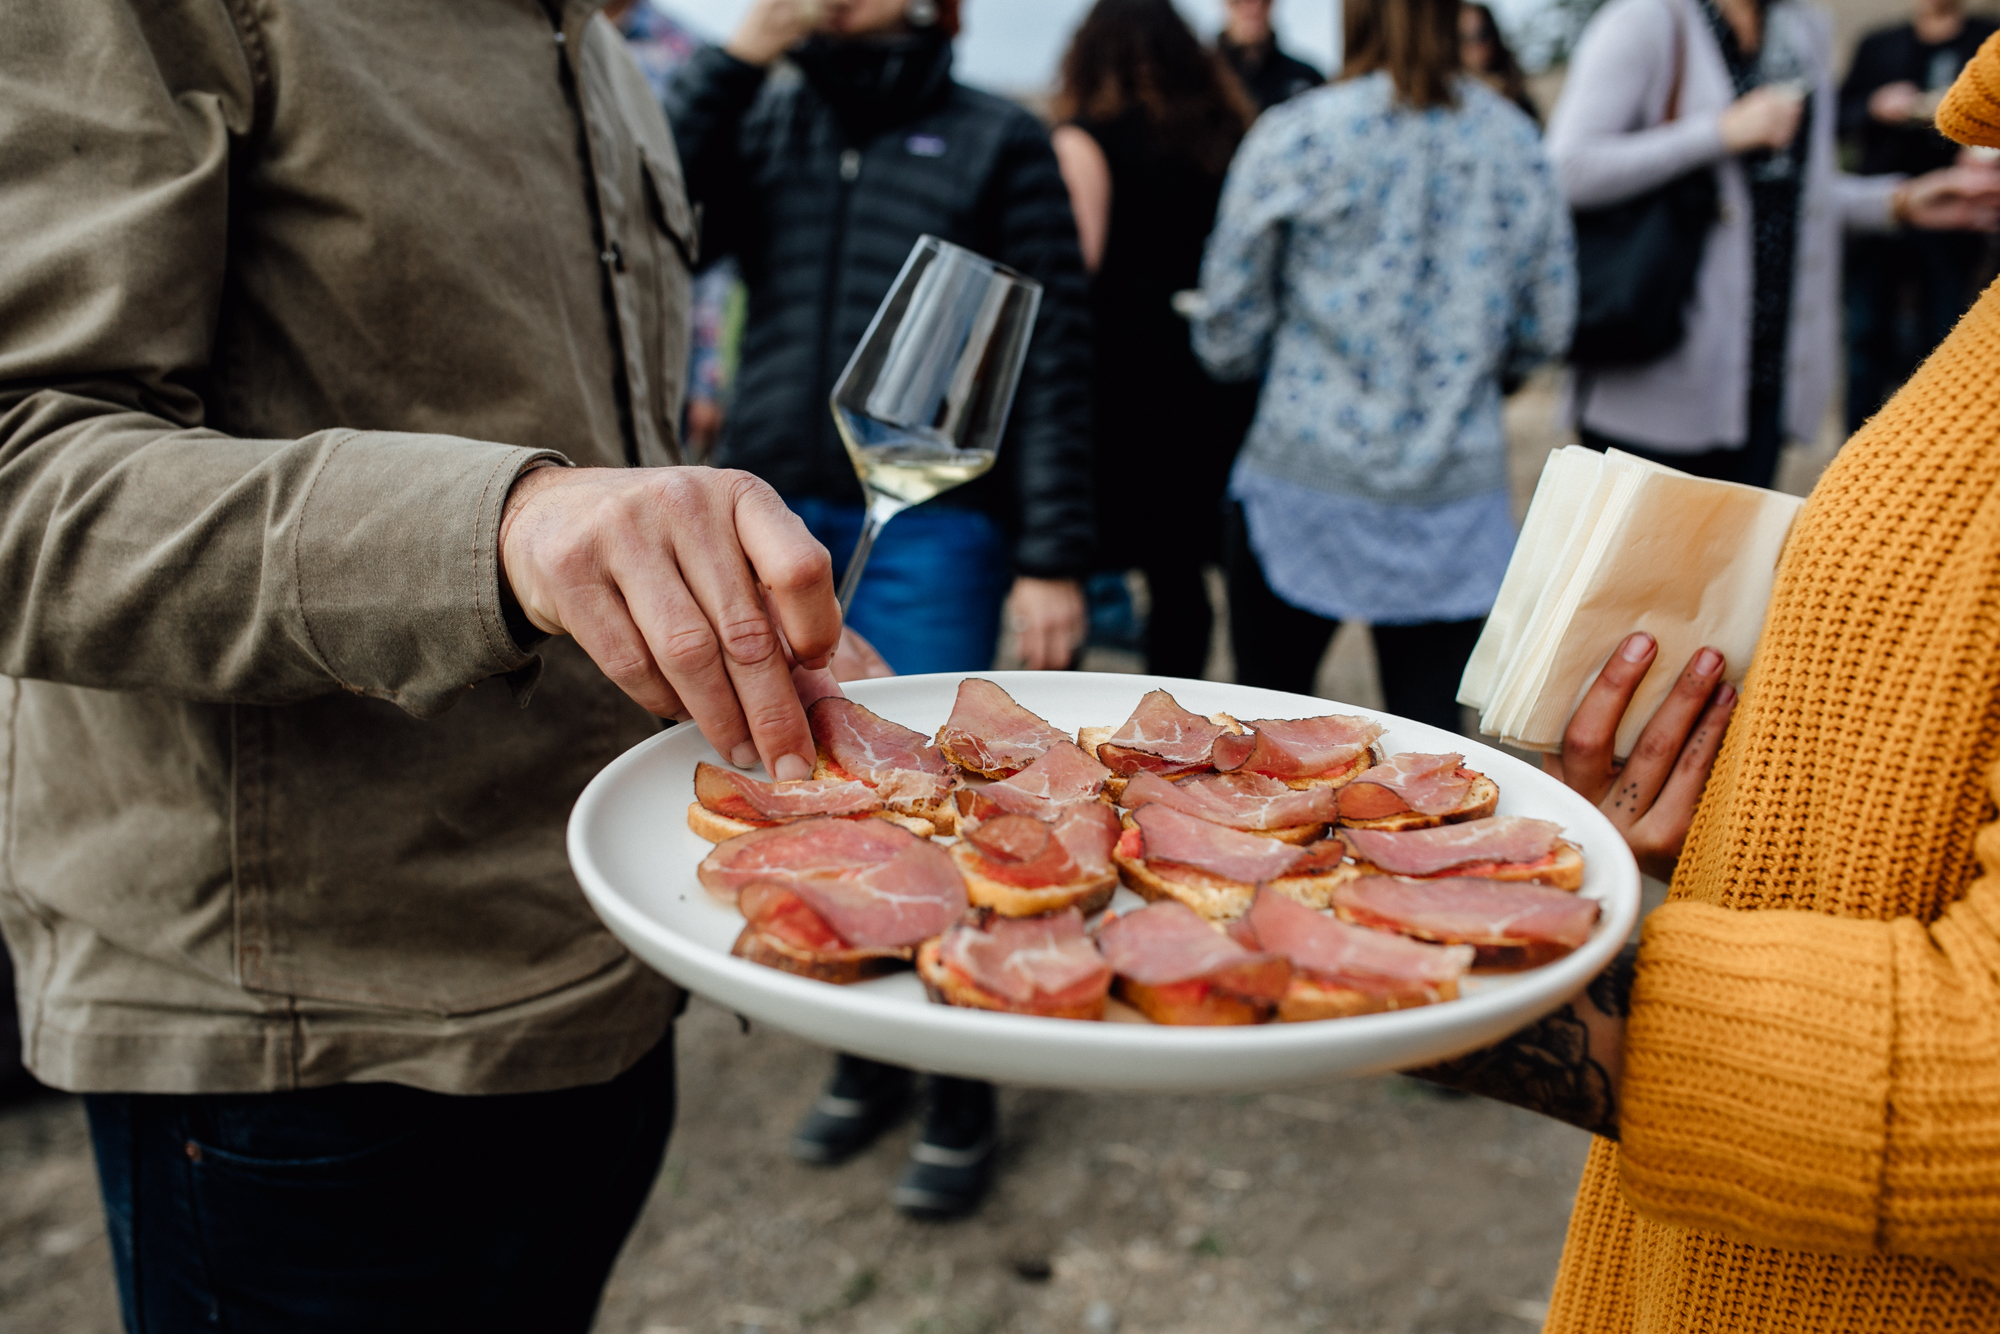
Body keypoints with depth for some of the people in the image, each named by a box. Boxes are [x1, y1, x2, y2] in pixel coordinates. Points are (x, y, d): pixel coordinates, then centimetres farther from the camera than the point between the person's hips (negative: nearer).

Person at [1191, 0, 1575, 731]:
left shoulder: (1292, 135, -6)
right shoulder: (1516, 140, 4)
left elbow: (1228, 330, -1)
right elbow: (1546, 328, 10)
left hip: (1306, 481, -2)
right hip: (1457, 489, 2)